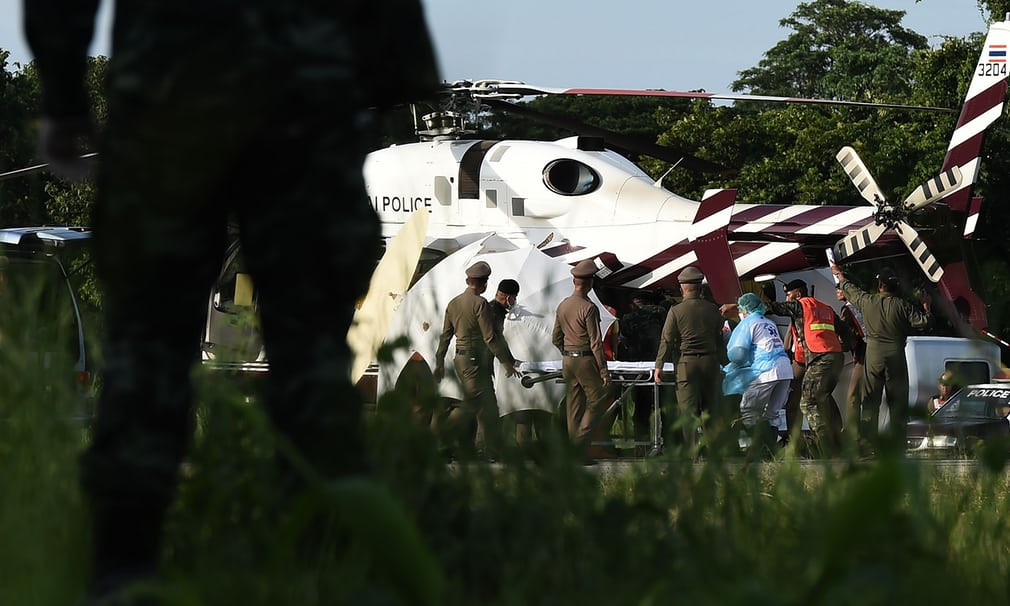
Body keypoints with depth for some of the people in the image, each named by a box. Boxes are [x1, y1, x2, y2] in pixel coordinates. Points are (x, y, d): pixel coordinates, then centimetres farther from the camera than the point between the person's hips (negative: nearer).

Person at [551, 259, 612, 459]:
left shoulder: (562, 306, 8)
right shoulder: (589, 308, -15)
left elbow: (556, 339, 15)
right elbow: (596, 343, -16)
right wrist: (603, 369, -13)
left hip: (568, 361, 7)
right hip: (586, 360, -7)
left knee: (574, 406, 10)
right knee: (598, 401, 0)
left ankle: (574, 450, 11)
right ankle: (581, 444, -9)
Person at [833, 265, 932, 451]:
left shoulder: (868, 301, -1)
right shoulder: (902, 305, -5)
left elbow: (850, 290, 18)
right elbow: (925, 322, -7)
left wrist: (839, 275, 37)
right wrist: (926, 307, 12)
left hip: (873, 355, 1)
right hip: (896, 355, -1)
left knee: (870, 401, 5)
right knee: (897, 401, 3)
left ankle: (868, 441, 1)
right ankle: (897, 441, 1)